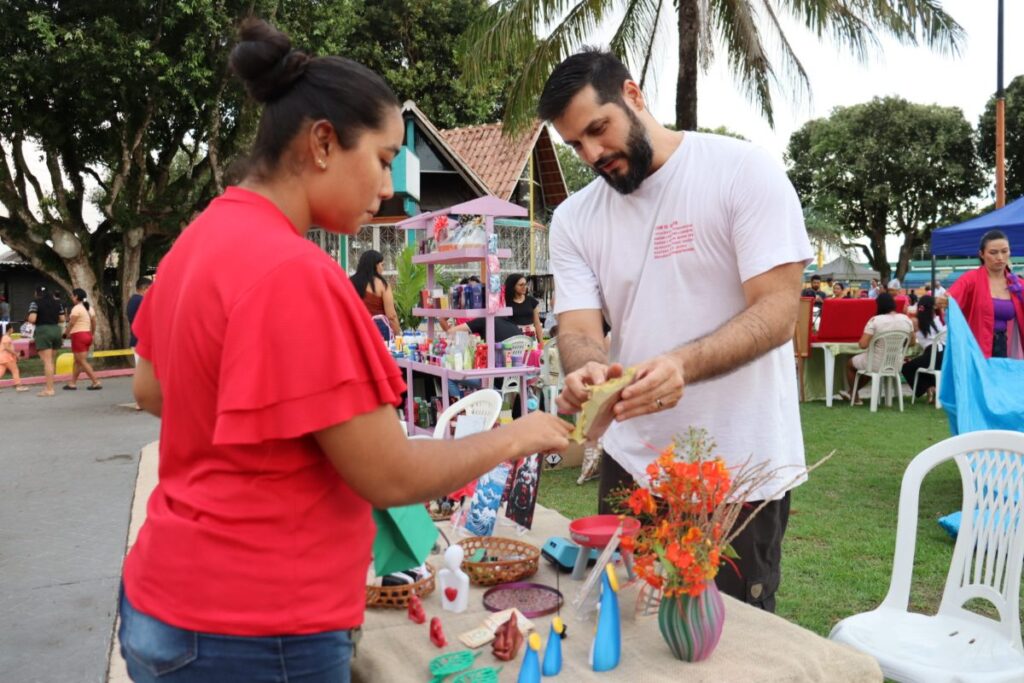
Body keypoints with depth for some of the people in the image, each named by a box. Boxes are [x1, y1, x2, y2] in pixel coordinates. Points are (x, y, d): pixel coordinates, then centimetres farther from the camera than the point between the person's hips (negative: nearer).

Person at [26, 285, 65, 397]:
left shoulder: (35, 303, -3)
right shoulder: (57, 302, 13)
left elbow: (32, 319, -13)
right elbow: (62, 319, 11)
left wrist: (35, 320, 7)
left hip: (43, 331, -5)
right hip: (56, 330, 5)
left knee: (47, 361, -6)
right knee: (50, 360, 14)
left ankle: (49, 390, -6)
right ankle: (49, 387, 17)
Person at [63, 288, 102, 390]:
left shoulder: (76, 308, -12)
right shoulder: (89, 308, 13)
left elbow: (71, 323, -13)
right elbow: (94, 324, 14)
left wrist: (66, 334, 1)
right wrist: (91, 335, 23)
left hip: (78, 336, -9)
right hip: (87, 335, 9)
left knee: (83, 362, -6)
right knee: (78, 361, 15)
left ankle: (96, 382, -11)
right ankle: (72, 383, 20)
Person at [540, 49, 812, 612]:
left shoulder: (743, 170, -9)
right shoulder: (573, 219, 4)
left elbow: (778, 312, -15)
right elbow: (577, 329, -4)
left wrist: (682, 364, -33)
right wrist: (588, 370, -29)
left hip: (739, 471, -4)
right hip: (631, 462, 4)